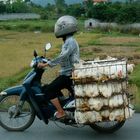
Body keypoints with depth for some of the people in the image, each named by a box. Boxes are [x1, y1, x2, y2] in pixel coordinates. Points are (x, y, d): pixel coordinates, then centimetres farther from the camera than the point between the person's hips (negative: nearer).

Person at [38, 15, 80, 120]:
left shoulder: (70, 41, -17)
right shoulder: (69, 41, 16)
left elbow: (63, 57, -27)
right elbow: (63, 57, 21)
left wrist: (46, 64, -26)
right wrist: (47, 62, 18)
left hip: (68, 74, -11)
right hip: (69, 73, 11)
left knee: (49, 90, -13)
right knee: (54, 88, 20)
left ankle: (61, 113, -7)